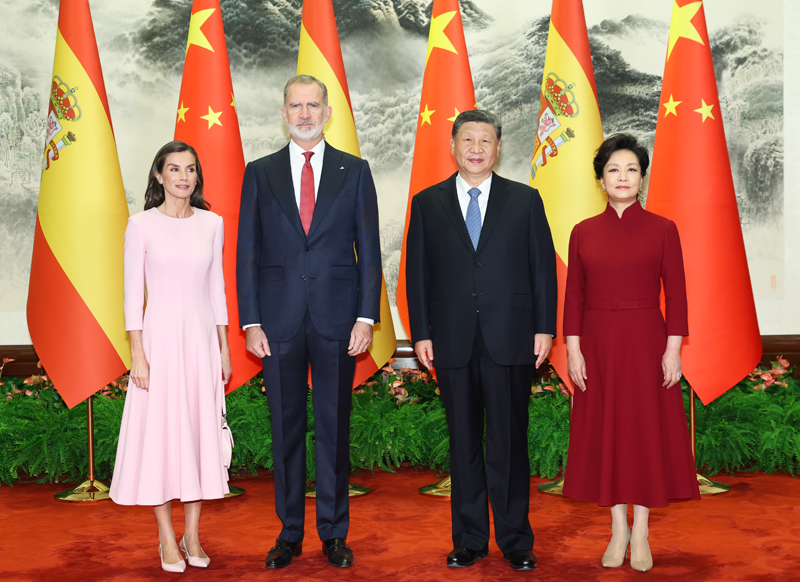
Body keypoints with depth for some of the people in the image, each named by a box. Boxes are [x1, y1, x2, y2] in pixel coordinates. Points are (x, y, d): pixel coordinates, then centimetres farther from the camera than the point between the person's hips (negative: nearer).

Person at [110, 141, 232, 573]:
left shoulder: (212, 224, 6)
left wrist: (224, 349, 9)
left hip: (202, 338, 3)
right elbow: (133, 294, -4)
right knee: (160, 430, 1)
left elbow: (216, 289, 11)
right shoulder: (142, 225, -4)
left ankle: (193, 536, 18)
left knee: (200, 429, 6)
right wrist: (137, 354, -10)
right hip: (160, 336, -3)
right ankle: (167, 538, 13)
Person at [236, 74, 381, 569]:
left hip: (337, 320, 0)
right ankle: (290, 533, 20)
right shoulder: (260, 173, 8)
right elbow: (247, 252, 6)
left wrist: (367, 317, -5)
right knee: (286, 428, 7)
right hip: (280, 320, 1)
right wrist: (251, 321, -2)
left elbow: (369, 249, 4)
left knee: (334, 427, 6)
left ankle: (334, 533, 20)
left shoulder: (354, 171, 6)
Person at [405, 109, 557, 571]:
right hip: (453, 342, 1)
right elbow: (417, 272, 7)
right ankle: (470, 539, 20)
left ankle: (516, 540, 16)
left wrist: (545, 328, -2)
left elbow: (543, 267, 5)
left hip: (511, 341, -1)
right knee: (464, 443, 8)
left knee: (510, 442, 3)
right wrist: (421, 333, 0)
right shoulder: (428, 204, 9)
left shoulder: (525, 200, 7)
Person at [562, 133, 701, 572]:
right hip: (597, 343, 2)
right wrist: (573, 349, -3)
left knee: (647, 432, 3)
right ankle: (618, 529, 20)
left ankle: (640, 532, 16)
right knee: (605, 432, 6)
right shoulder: (583, 232, 4)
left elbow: (675, 294, -2)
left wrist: (673, 349, -9)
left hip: (646, 343, -2)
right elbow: (573, 296, 3)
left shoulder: (662, 230, 0)